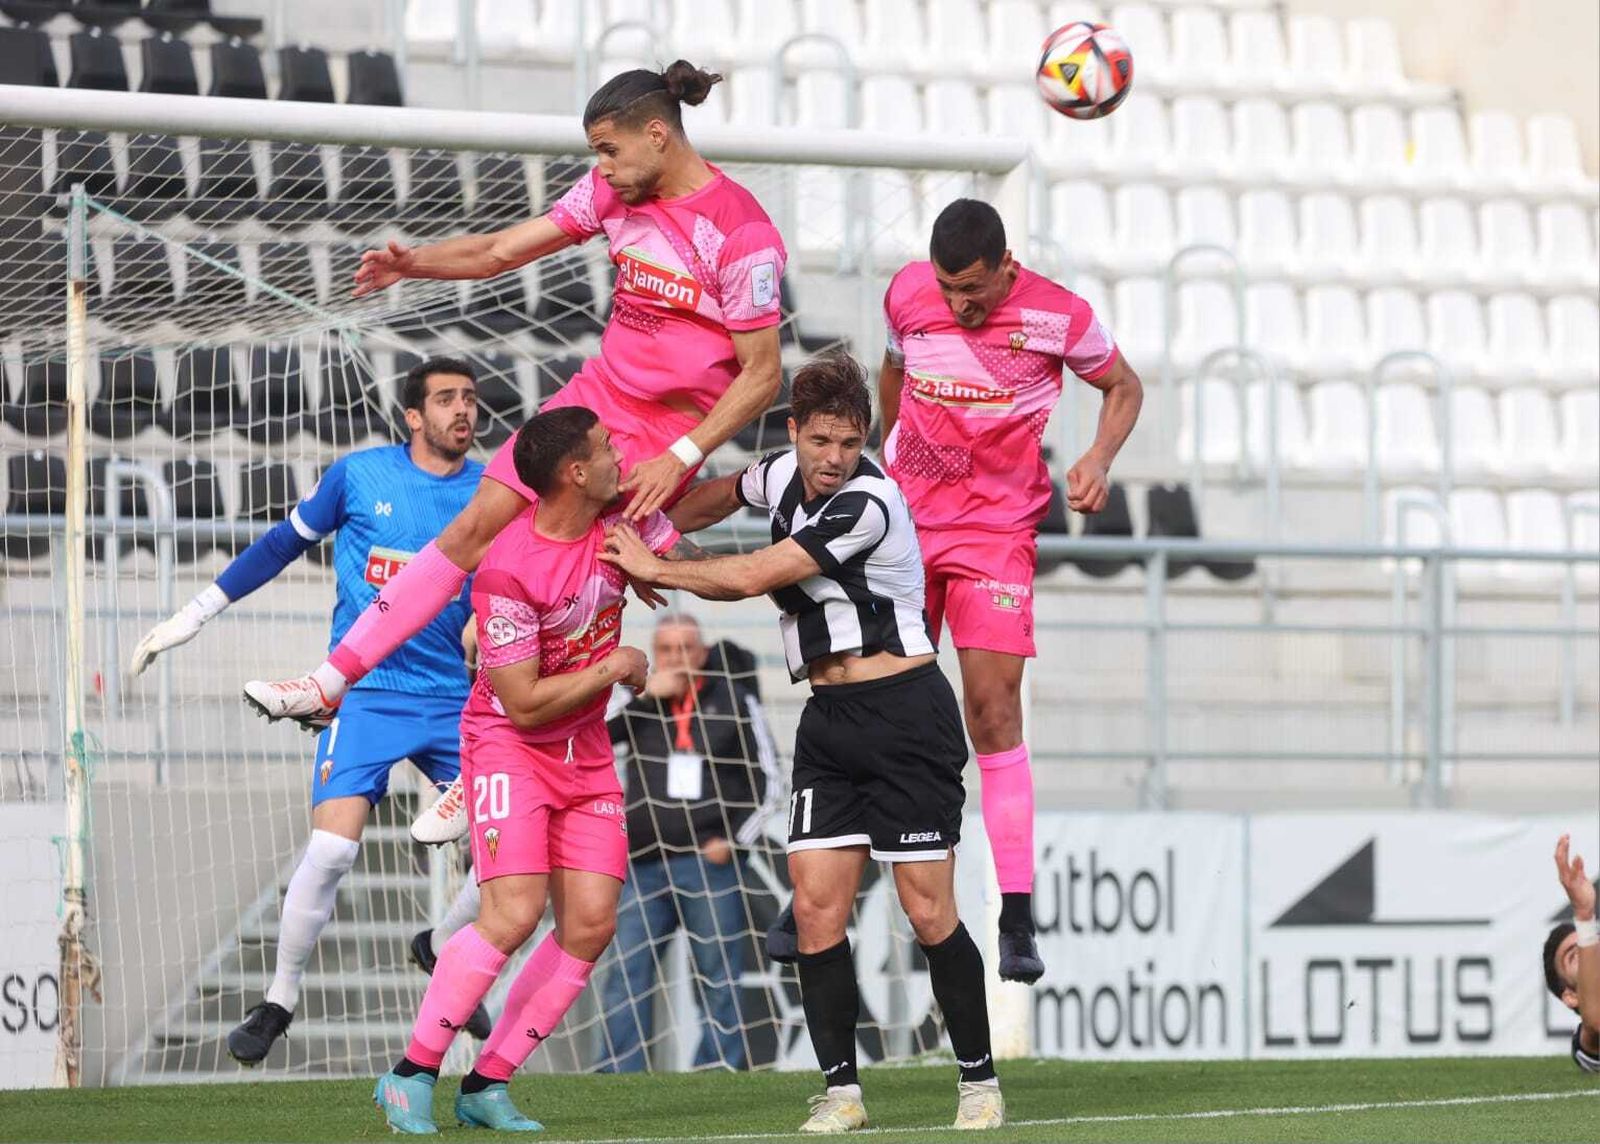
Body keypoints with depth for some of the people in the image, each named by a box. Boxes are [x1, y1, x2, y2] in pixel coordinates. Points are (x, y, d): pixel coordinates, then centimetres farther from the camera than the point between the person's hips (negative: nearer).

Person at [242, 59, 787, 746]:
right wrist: (413, 263, -14)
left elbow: (762, 374, -16)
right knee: (473, 528, 1)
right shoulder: (614, 191, 1)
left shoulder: (742, 234, -19)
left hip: (666, 434, -6)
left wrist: (678, 460, -21)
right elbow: (501, 251, 3)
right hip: (591, 398, 6)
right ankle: (333, 683, 5)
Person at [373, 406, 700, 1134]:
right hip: (509, 744, -7)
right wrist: (611, 670, -13)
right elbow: (525, 703, -21)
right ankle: (411, 1076, -10)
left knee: (591, 924, -3)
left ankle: (486, 1086, 5)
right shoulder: (508, 569, -24)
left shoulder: (624, 519, -4)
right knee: (513, 913, -21)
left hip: (586, 752, 7)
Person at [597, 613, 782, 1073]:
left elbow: (769, 781, 9)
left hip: (711, 862, -2)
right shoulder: (637, 703, 9)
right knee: (626, 979, -3)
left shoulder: (733, 701, 5)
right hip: (645, 864, 2)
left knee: (718, 980, 0)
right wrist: (643, 696, -9)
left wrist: (734, 840, -3)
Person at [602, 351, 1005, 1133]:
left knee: (928, 912, -7)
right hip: (829, 718, 7)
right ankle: (840, 1089, 0)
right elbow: (722, 496, 30)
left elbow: (750, 579, -16)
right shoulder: (787, 475, 6)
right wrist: (646, 540, 17)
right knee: (816, 906, -4)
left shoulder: (866, 504, -18)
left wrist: (655, 570, -3)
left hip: (903, 710, -7)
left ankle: (979, 1081, 4)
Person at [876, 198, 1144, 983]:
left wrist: (1098, 459, -11)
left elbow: (1123, 386, 5)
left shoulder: (1057, 316, -13)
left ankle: (1016, 919, -10)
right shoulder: (908, 295, -4)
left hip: (996, 531, -3)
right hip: (905, 520, 3)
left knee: (993, 711, -11)